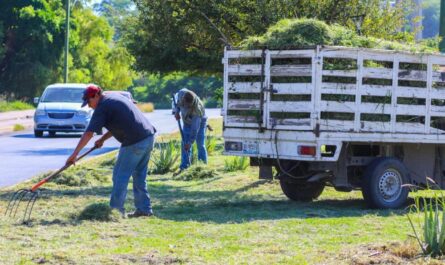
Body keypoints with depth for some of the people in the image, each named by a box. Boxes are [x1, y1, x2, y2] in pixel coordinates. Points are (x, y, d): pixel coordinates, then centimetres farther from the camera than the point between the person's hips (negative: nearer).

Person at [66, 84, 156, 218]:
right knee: (139, 176, 15)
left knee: (120, 176, -1)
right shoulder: (114, 97, 19)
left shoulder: (102, 107, -9)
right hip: (149, 137, 9)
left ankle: (116, 210, 1)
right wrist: (103, 139, 22)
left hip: (134, 143, -9)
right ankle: (144, 209, 17)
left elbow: (88, 133, -12)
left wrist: (75, 154, -11)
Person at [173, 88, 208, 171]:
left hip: (199, 122, -5)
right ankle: (184, 166, -1)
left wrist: (190, 142, -31)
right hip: (187, 122, 5)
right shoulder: (181, 93, -31)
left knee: (200, 145, -6)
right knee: (184, 144, -3)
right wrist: (177, 111, -15)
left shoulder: (197, 108, -42)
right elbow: (177, 98, -2)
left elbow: (195, 128, -36)